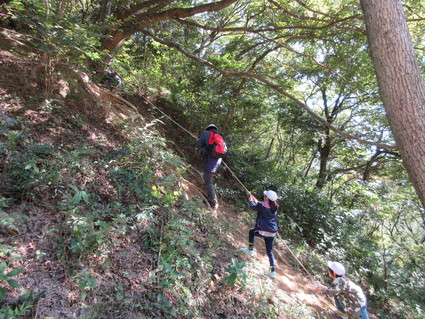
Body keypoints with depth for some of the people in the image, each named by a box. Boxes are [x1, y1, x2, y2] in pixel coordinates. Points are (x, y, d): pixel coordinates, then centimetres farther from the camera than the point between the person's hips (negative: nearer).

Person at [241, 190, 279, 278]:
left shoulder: (262, 205, -13)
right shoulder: (275, 207, 7)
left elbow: (253, 207, 7)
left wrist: (251, 200, 26)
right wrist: (256, 201, 35)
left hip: (263, 231, -6)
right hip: (272, 232, 6)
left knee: (251, 231, 26)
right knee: (270, 251, 15)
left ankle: (250, 250, 25)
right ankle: (272, 271, 17)